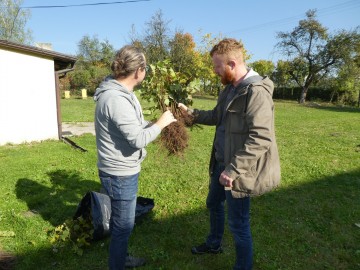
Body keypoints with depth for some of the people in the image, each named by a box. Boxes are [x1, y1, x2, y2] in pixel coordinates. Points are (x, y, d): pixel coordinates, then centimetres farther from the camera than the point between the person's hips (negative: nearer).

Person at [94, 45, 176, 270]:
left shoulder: (121, 92, 6)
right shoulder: (116, 99, -27)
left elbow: (134, 126, 11)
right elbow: (138, 139, -27)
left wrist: (156, 123, 2)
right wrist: (161, 123, -14)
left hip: (123, 170, 11)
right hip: (120, 173, -11)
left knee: (122, 221, 27)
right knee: (123, 225, 8)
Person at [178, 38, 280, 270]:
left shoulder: (257, 92, -23)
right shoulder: (230, 88, 7)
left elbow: (260, 139, -30)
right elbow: (217, 117, 18)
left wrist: (233, 170, -31)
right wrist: (190, 112, 7)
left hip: (238, 169, -10)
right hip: (221, 162, 10)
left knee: (238, 223, 6)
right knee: (214, 203, 27)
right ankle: (214, 244, 52)